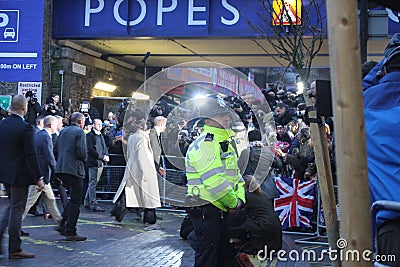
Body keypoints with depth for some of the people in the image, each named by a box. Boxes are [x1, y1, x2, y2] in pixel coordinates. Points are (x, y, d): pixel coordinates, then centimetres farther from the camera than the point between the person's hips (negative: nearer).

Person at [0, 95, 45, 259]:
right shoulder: (25, 128, -17)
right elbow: (31, 155, -19)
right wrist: (38, 178, -15)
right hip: (19, 175, -7)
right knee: (16, 210, 1)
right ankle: (14, 250, 10)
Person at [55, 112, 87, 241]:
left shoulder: (63, 131, 16)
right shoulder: (79, 132, -7)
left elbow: (57, 149, 16)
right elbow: (82, 152, -15)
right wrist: (84, 159, 5)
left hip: (61, 168, 8)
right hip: (74, 169, -8)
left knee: (73, 198, 21)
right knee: (75, 201, -2)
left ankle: (63, 225, 17)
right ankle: (71, 232, -1)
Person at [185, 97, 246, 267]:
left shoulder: (227, 142, 15)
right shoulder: (204, 144, -18)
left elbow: (235, 173, 18)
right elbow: (215, 181, -26)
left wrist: (240, 197, 1)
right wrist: (233, 203, -14)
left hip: (223, 210, 10)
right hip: (206, 210, -10)